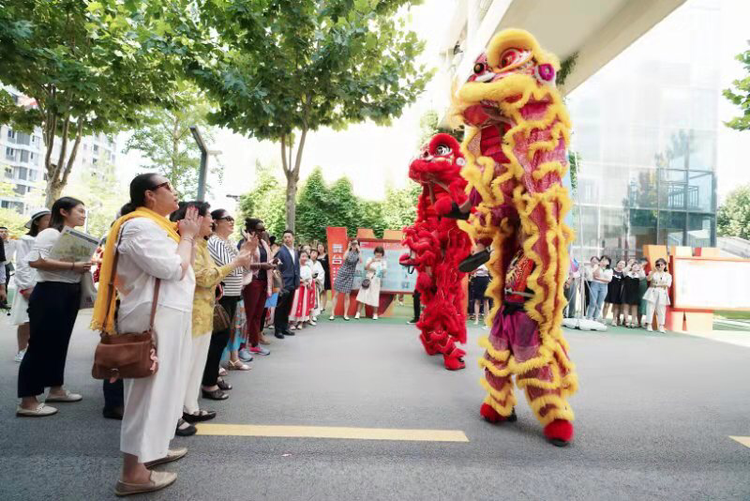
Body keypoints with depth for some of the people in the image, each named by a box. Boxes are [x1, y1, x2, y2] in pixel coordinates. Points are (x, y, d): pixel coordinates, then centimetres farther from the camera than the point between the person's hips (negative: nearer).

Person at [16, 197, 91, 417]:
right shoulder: (50, 234, -12)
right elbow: (35, 261, -25)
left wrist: (85, 266, 8)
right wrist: (73, 266, -26)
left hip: (70, 295, 9)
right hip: (50, 294, -9)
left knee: (60, 342, 17)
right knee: (40, 344, -4)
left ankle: (56, 389, 31)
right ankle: (27, 402, 4)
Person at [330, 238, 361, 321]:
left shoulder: (358, 254, 1)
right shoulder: (348, 251, 2)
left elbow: (361, 261, -19)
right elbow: (344, 258, -19)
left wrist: (359, 250, -17)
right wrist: (348, 248, -16)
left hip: (350, 276, 0)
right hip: (341, 274, 0)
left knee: (347, 296, 1)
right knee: (336, 294, 0)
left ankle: (345, 314, 10)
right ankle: (332, 313, 6)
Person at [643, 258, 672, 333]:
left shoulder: (668, 275, 12)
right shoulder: (653, 273, 9)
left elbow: (668, 285, -1)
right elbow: (648, 279, -12)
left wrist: (657, 284, -8)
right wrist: (654, 271, -24)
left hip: (662, 294, 1)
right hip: (652, 293, -1)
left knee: (661, 310, -1)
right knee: (650, 309, -5)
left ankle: (661, 326, 3)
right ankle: (649, 325, -2)